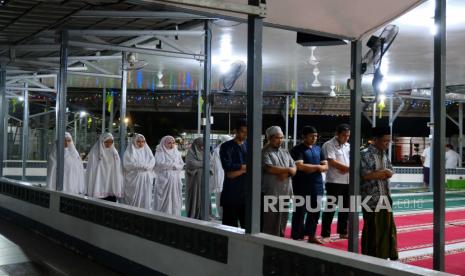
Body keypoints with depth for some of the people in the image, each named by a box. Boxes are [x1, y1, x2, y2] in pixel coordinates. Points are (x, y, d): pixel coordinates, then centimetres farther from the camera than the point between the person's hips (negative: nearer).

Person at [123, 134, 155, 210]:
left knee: (145, 199, 1)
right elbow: (128, 164, -10)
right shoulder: (130, 151, 4)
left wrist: (145, 166, -14)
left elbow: (152, 163, 5)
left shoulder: (147, 151, 16)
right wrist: (142, 166, -11)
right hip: (134, 179, -3)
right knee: (134, 200, -5)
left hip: (146, 179, 4)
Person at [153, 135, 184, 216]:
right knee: (164, 199, -5)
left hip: (175, 179, 4)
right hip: (163, 179, -4)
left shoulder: (177, 152, 14)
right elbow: (159, 164, -14)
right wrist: (173, 164, -6)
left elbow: (181, 165, 7)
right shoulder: (160, 152, 1)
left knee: (175, 199, 3)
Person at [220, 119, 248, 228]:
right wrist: (245, 167, -6)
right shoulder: (226, 147, 0)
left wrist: (238, 170, -12)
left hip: (247, 192, 4)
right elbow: (228, 167, -14)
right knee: (230, 226, 1)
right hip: (231, 193, -3)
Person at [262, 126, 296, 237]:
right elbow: (269, 169, -18)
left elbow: (294, 169, 11)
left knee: (282, 223, 10)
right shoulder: (265, 152, -4)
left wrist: (286, 174, -12)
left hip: (285, 192, 6)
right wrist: (288, 169, -6)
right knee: (270, 224, -6)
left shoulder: (285, 152, 18)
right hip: (270, 193, -6)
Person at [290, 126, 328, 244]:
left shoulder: (318, 149, 14)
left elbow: (325, 166, 12)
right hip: (302, 186, -7)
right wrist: (317, 166, -8)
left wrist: (314, 168, -10)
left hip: (317, 185, 7)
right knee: (300, 212, -2)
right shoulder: (297, 149, -7)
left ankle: (311, 235, 22)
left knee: (315, 212, 11)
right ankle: (297, 237, 5)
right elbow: (300, 166, -20)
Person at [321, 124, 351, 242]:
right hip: (334, 182, -7)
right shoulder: (329, 145, -8)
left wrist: (346, 169, -11)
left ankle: (342, 232, 27)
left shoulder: (348, 146, 13)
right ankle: (325, 234, 3)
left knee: (345, 208, 14)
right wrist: (349, 168, -15)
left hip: (347, 182, 7)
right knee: (330, 208, -3)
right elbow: (333, 162, -17)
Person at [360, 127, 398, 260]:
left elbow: (390, 172, 6)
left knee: (387, 228, 11)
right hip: (371, 199, -7)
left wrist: (376, 173, -13)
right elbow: (365, 175, -20)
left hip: (385, 197, 7)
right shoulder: (365, 154, -12)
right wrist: (382, 172, -8)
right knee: (372, 229, 0)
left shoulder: (384, 154, 12)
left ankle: (385, 256, 22)